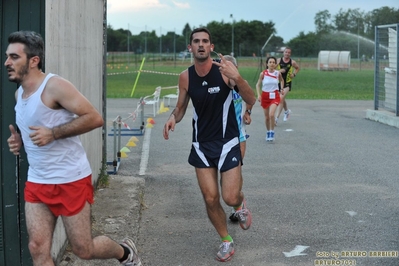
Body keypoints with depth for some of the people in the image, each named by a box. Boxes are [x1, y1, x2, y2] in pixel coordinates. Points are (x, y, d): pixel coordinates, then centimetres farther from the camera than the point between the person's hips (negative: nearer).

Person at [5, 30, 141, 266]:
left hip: (70, 180, -7)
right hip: (37, 182, 7)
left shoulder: (54, 86, -16)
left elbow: (94, 118, -21)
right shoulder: (20, 93, 9)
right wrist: (20, 140, 3)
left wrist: (53, 133, -26)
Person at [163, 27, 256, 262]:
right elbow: (181, 107, 10)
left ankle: (241, 203, 32)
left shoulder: (225, 68, -14)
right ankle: (227, 241, 26)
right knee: (210, 199, 3)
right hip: (202, 145, 3)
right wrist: (173, 118, -14)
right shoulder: (185, 77, -4)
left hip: (228, 142, -3)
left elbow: (251, 101, -19)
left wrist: (237, 78, -37)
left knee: (230, 198, -7)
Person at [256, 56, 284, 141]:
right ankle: (268, 132, 32)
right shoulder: (263, 73, -8)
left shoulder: (278, 73, -4)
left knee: (271, 114, -21)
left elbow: (282, 80, 18)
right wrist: (258, 95, -10)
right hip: (265, 96, 1)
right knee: (266, 117, 10)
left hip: (274, 96, -1)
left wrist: (282, 89, 4)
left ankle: (272, 133, -6)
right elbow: (258, 85, 1)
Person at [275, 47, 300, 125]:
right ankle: (287, 111, 50)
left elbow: (297, 68, 18)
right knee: (282, 99, 19)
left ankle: (277, 118, -15)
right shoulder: (279, 60, -4)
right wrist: (279, 71, -22)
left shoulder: (292, 62, -2)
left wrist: (294, 74, 2)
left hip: (287, 83, -2)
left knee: (281, 99, -16)